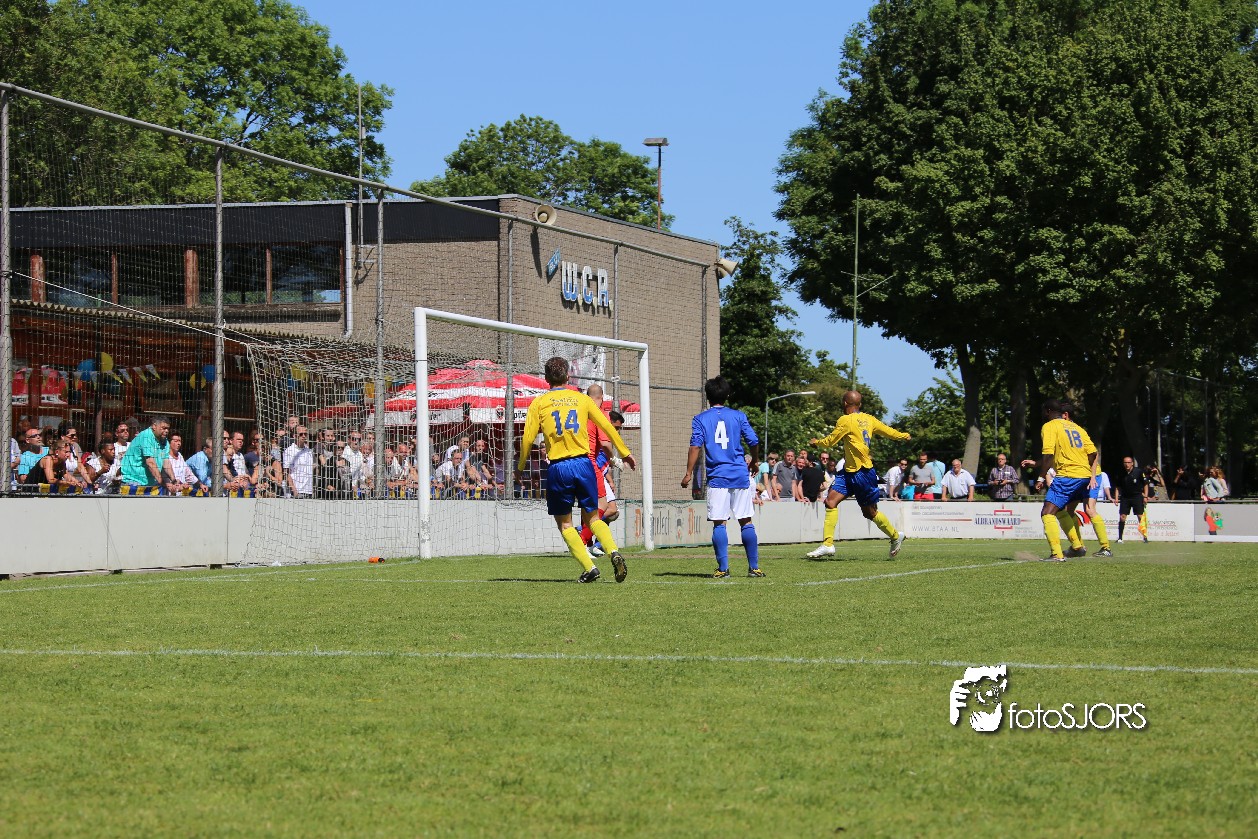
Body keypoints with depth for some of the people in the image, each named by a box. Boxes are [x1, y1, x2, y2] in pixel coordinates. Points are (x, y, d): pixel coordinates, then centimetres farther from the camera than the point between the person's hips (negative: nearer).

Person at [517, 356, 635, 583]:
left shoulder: (539, 403, 2)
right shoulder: (582, 399, 8)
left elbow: (528, 438, -2)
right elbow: (607, 426, 10)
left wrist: (521, 466, 12)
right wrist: (625, 453, 20)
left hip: (558, 468, -2)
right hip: (583, 464, 2)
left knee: (564, 523, 10)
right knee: (592, 518, 13)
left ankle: (589, 567, -4)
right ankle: (614, 552, -12)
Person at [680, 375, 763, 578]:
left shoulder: (700, 419, 4)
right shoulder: (738, 416, 6)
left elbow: (696, 447, -6)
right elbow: (754, 442, 4)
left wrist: (688, 474, -4)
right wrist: (753, 464, 22)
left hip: (717, 477, -1)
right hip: (740, 476, 1)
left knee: (719, 523, 1)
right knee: (746, 522, 5)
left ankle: (723, 568, -5)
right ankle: (754, 567, 6)